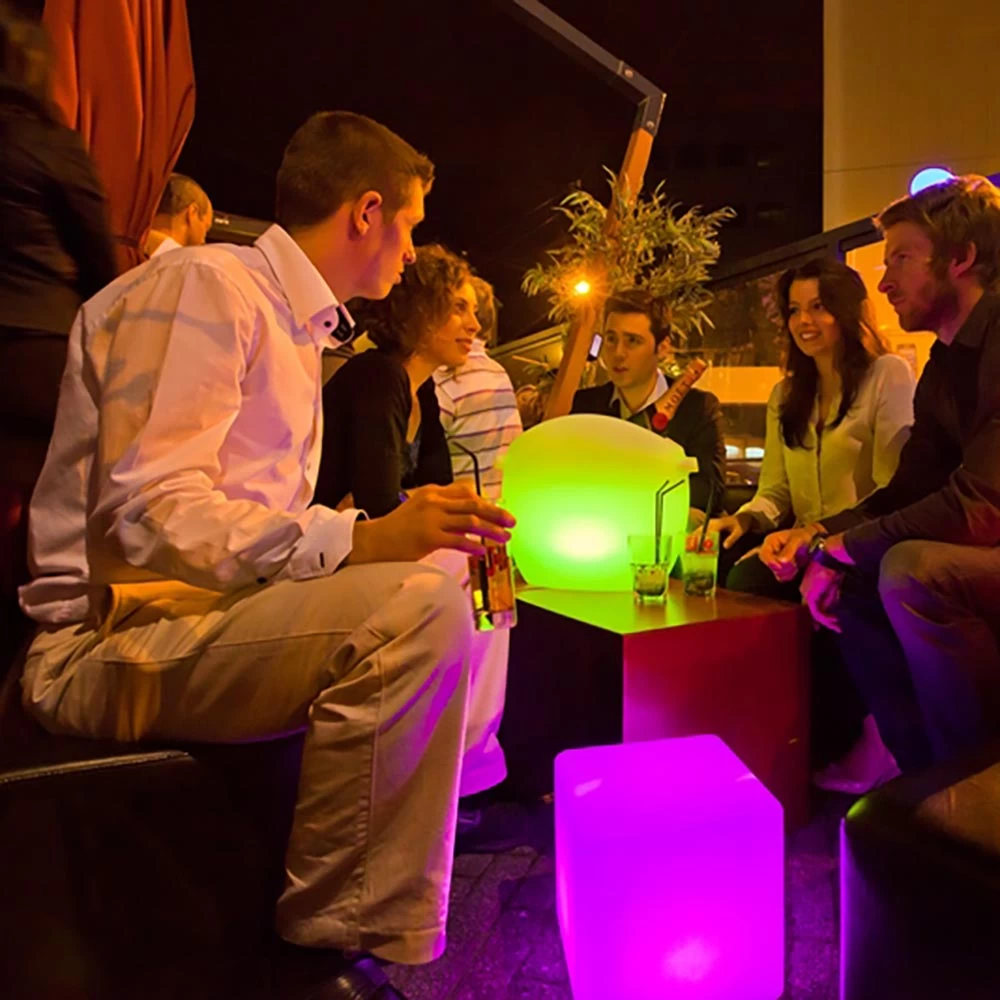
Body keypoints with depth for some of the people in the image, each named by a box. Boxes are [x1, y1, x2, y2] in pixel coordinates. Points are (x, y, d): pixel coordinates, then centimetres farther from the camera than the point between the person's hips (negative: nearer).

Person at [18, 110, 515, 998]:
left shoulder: (297, 326, 17)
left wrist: (425, 530, 7)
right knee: (419, 606, -30)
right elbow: (147, 510, -22)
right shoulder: (206, 284, -11)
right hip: (111, 639, -9)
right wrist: (364, 539, -30)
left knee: (461, 591, 10)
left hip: (212, 609, 9)